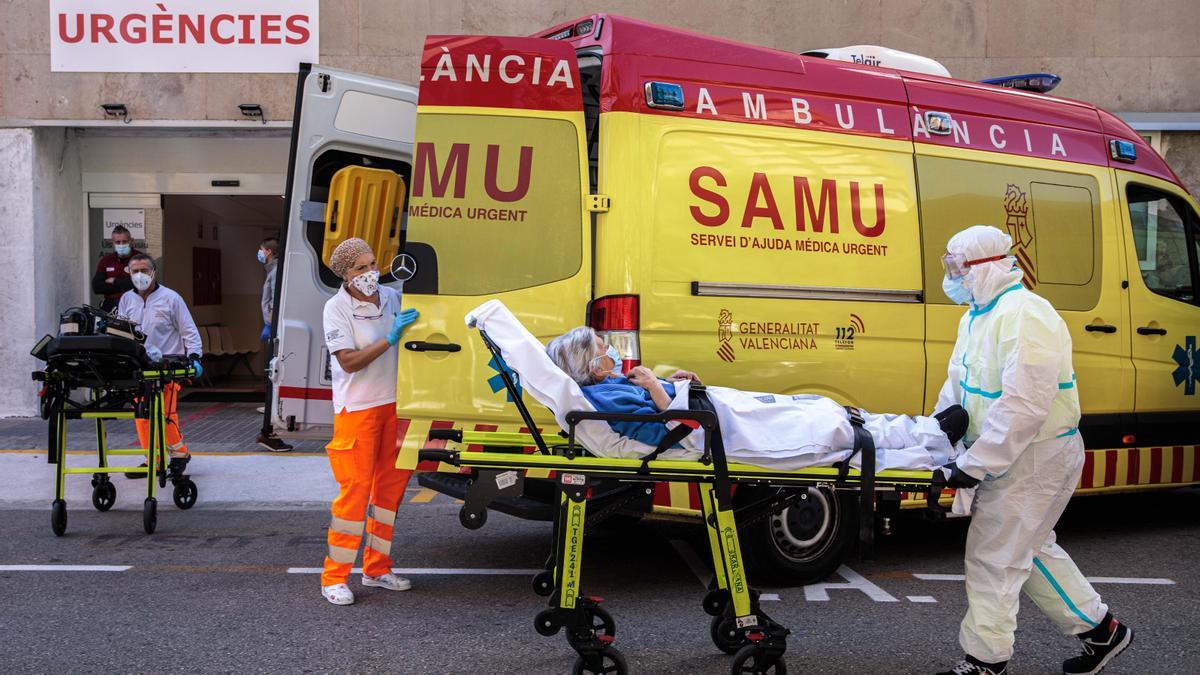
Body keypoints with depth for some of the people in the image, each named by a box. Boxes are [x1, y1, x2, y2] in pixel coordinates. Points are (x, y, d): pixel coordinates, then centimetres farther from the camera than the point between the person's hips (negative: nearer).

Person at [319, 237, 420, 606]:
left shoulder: (392, 297, 5)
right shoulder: (337, 308, -11)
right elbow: (349, 362, -18)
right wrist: (390, 338, -23)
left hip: (394, 403, 6)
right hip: (357, 408, -6)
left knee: (391, 485, 10)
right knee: (355, 488, -8)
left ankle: (377, 568, 22)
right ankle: (334, 577, 2)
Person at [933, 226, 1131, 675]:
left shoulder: (1025, 316, -24)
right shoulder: (977, 316, 11)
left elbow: (1024, 405, -30)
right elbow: (957, 384, 18)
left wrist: (974, 466, -27)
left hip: (1036, 457, -10)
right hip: (1010, 455, 10)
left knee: (993, 556, -4)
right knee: (1031, 549, 20)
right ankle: (1101, 630, 33)